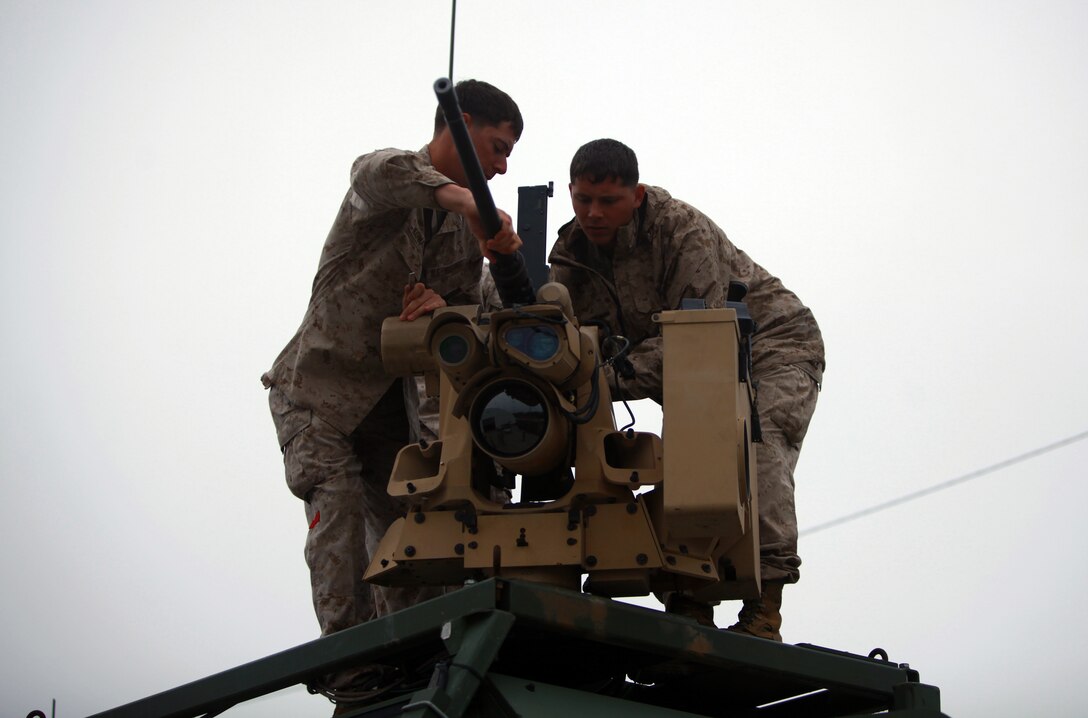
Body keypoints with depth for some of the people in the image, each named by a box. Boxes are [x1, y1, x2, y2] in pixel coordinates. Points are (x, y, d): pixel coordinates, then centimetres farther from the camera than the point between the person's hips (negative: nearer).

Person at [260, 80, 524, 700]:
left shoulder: (470, 225, 7)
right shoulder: (387, 179, -13)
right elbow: (383, 173, -40)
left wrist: (444, 307, -21)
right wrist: (464, 200, -58)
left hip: (391, 396, 6)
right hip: (320, 386, -6)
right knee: (341, 516, -18)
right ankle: (352, 675, -18)